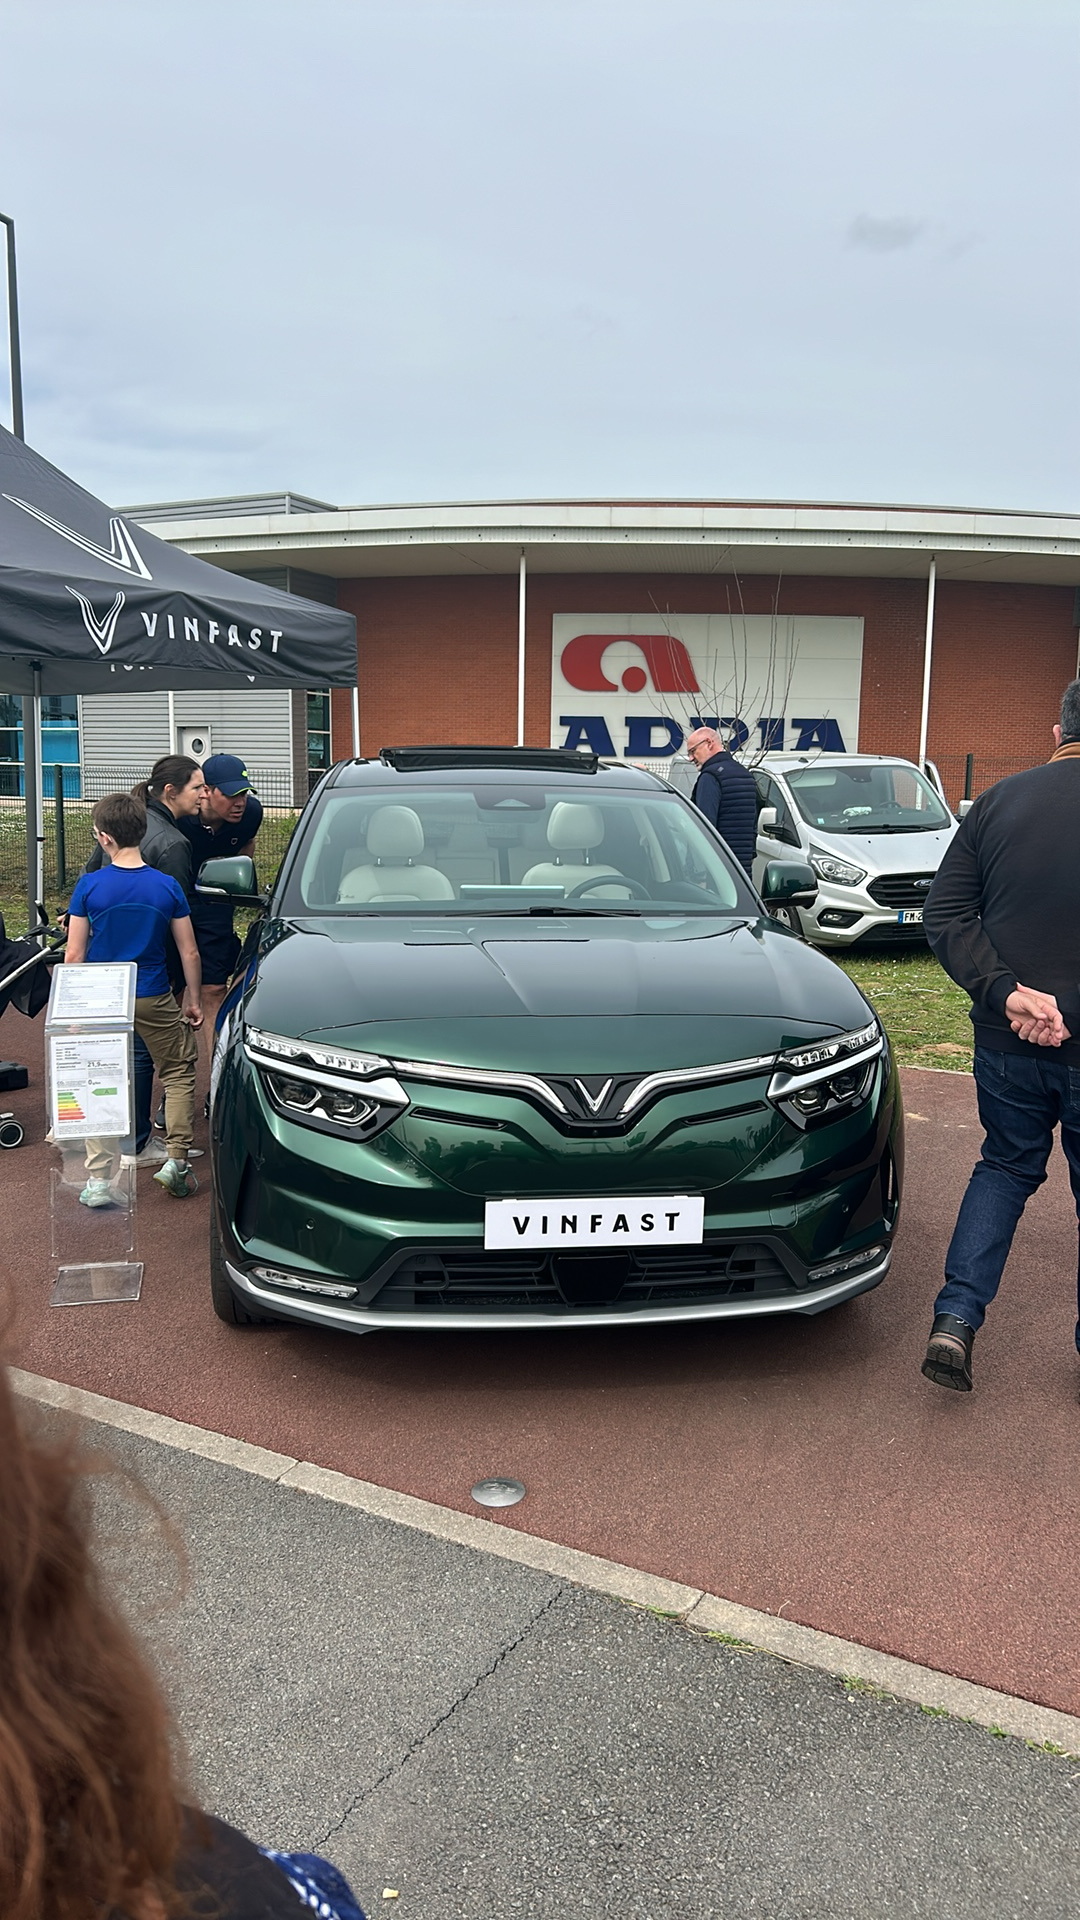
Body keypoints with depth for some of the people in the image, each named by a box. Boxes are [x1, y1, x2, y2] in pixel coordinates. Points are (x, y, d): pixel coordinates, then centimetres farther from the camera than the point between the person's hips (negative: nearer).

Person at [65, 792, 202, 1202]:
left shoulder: (89, 885, -9)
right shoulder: (167, 886, -5)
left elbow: (74, 955, -6)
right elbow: (189, 952, -1)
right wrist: (193, 1000, 11)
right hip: (155, 999, 0)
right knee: (179, 1072, 16)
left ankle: (98, 1179, 6)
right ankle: (176, 1159, 8)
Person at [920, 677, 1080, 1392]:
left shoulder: (999, 801, 1)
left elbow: (945, 916, -3)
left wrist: (1007, 993, -10)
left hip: (1006, 1039, 4)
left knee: (1006, 1169, 21)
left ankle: (956, 1320, 10)